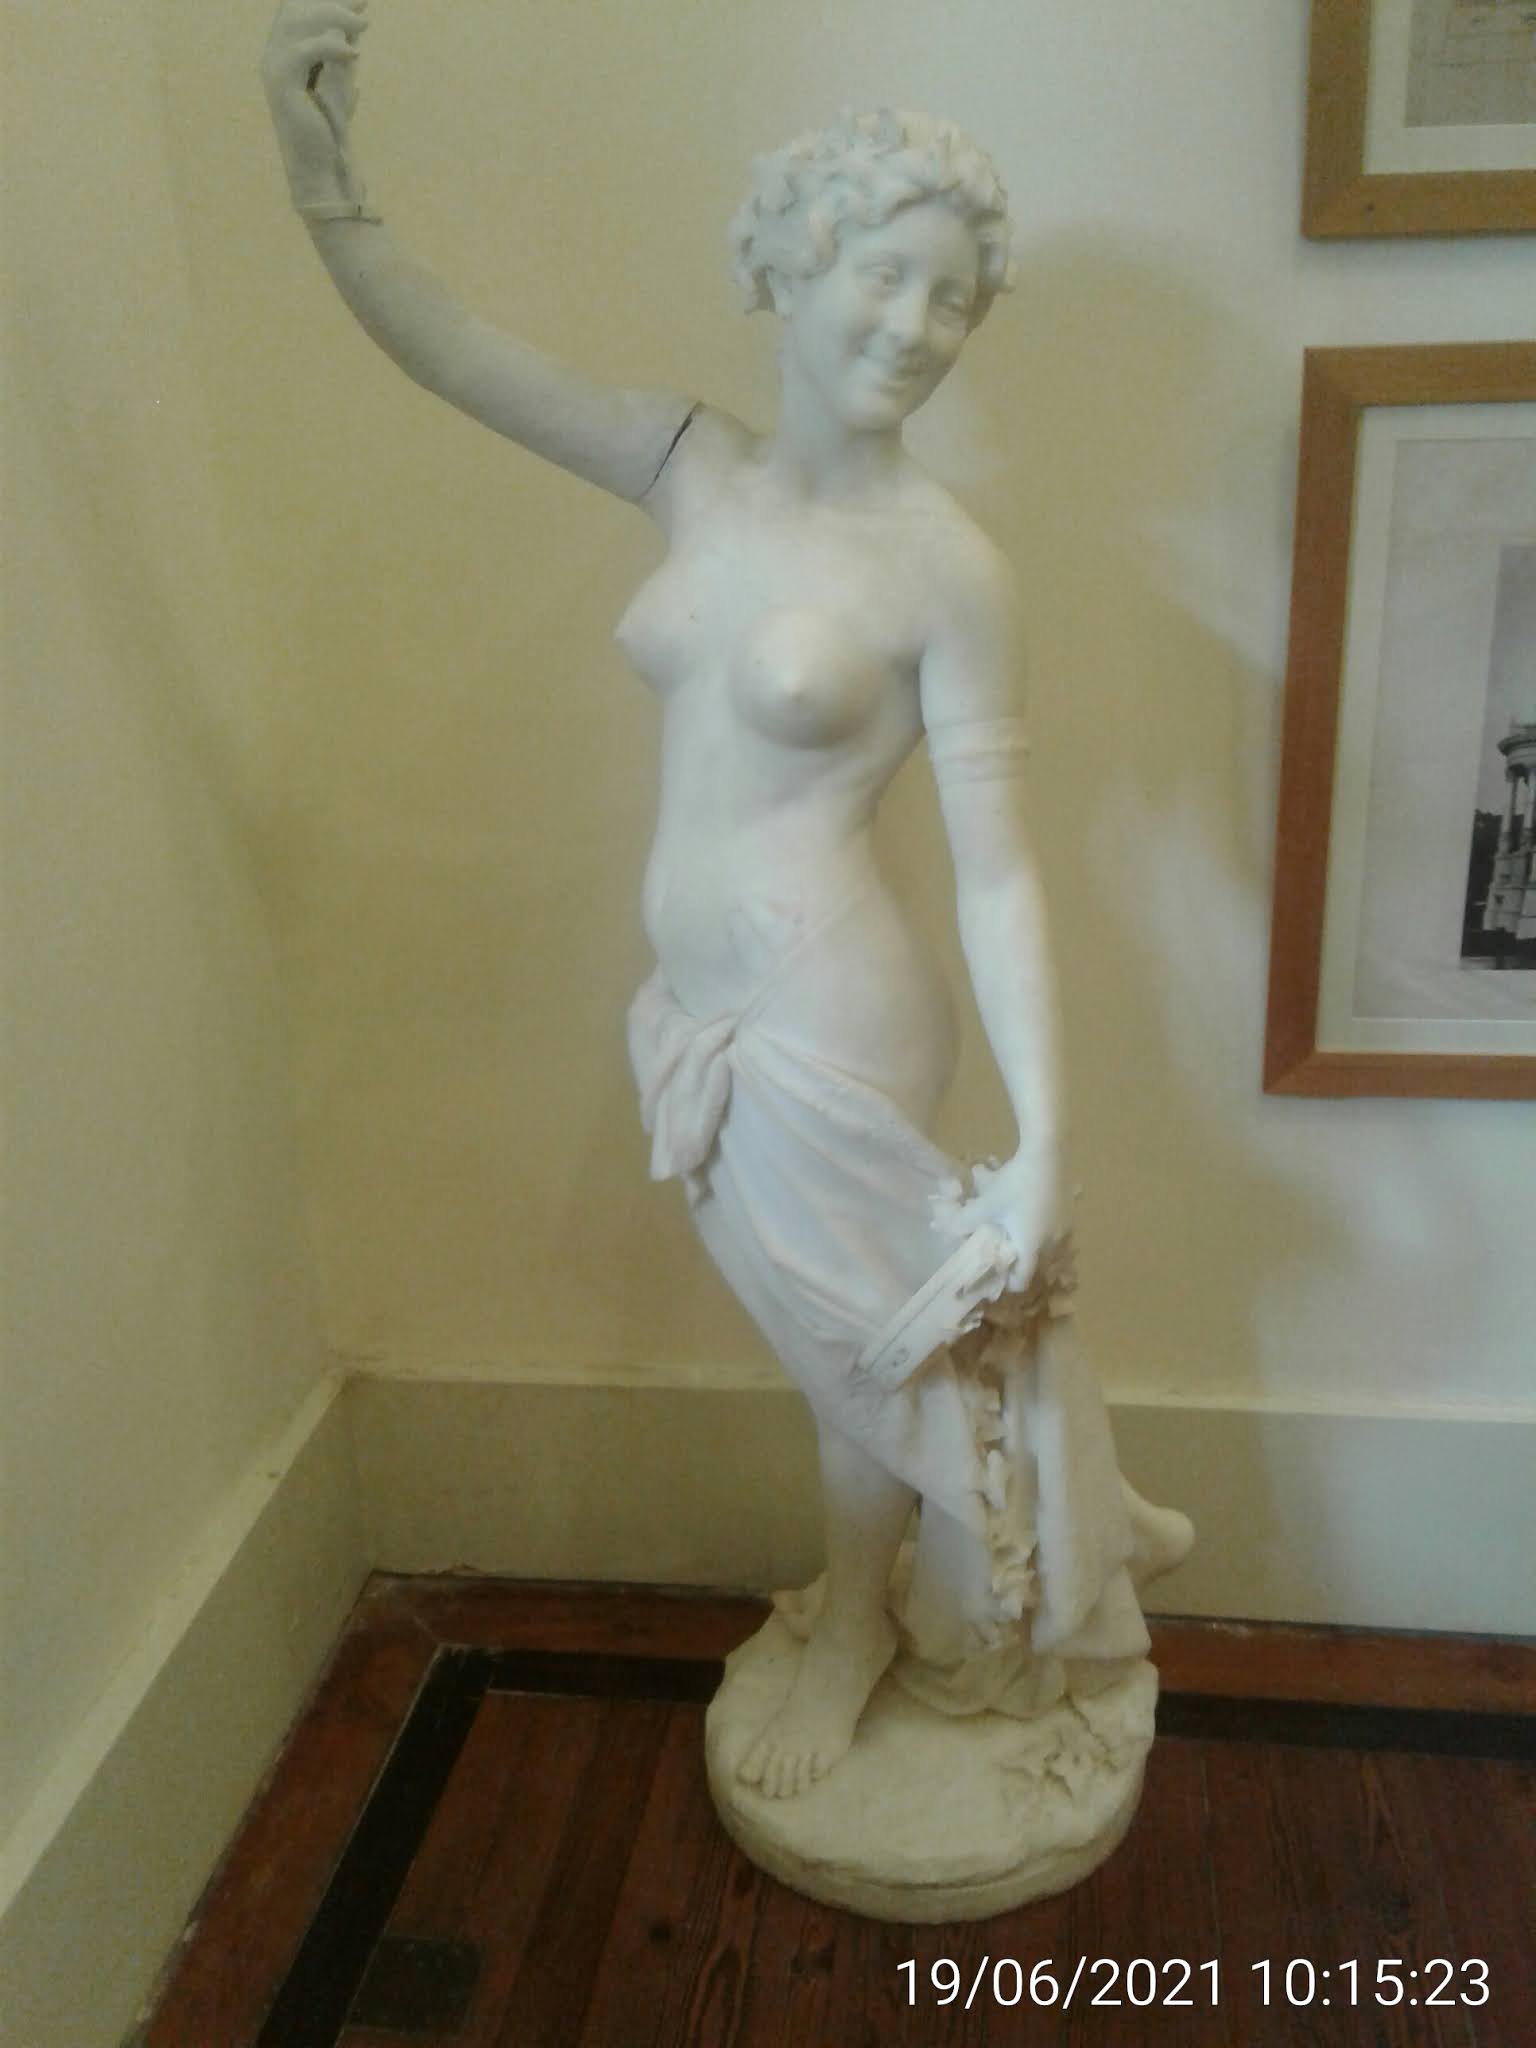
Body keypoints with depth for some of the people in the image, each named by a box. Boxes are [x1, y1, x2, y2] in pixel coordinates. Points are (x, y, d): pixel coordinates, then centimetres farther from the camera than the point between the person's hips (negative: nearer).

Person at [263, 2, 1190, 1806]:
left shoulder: (945, 565, -13)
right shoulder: (689, 467, 2)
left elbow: (994, 874, -14)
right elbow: (448, 357, 2)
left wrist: (1042, 1142, -18)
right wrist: (320, 181, -14)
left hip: (830, 1022, -6)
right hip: (698, 1015, 6)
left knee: (864, 1342, 15)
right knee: (830, 1337, 22)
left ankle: (855, 1625, 44)